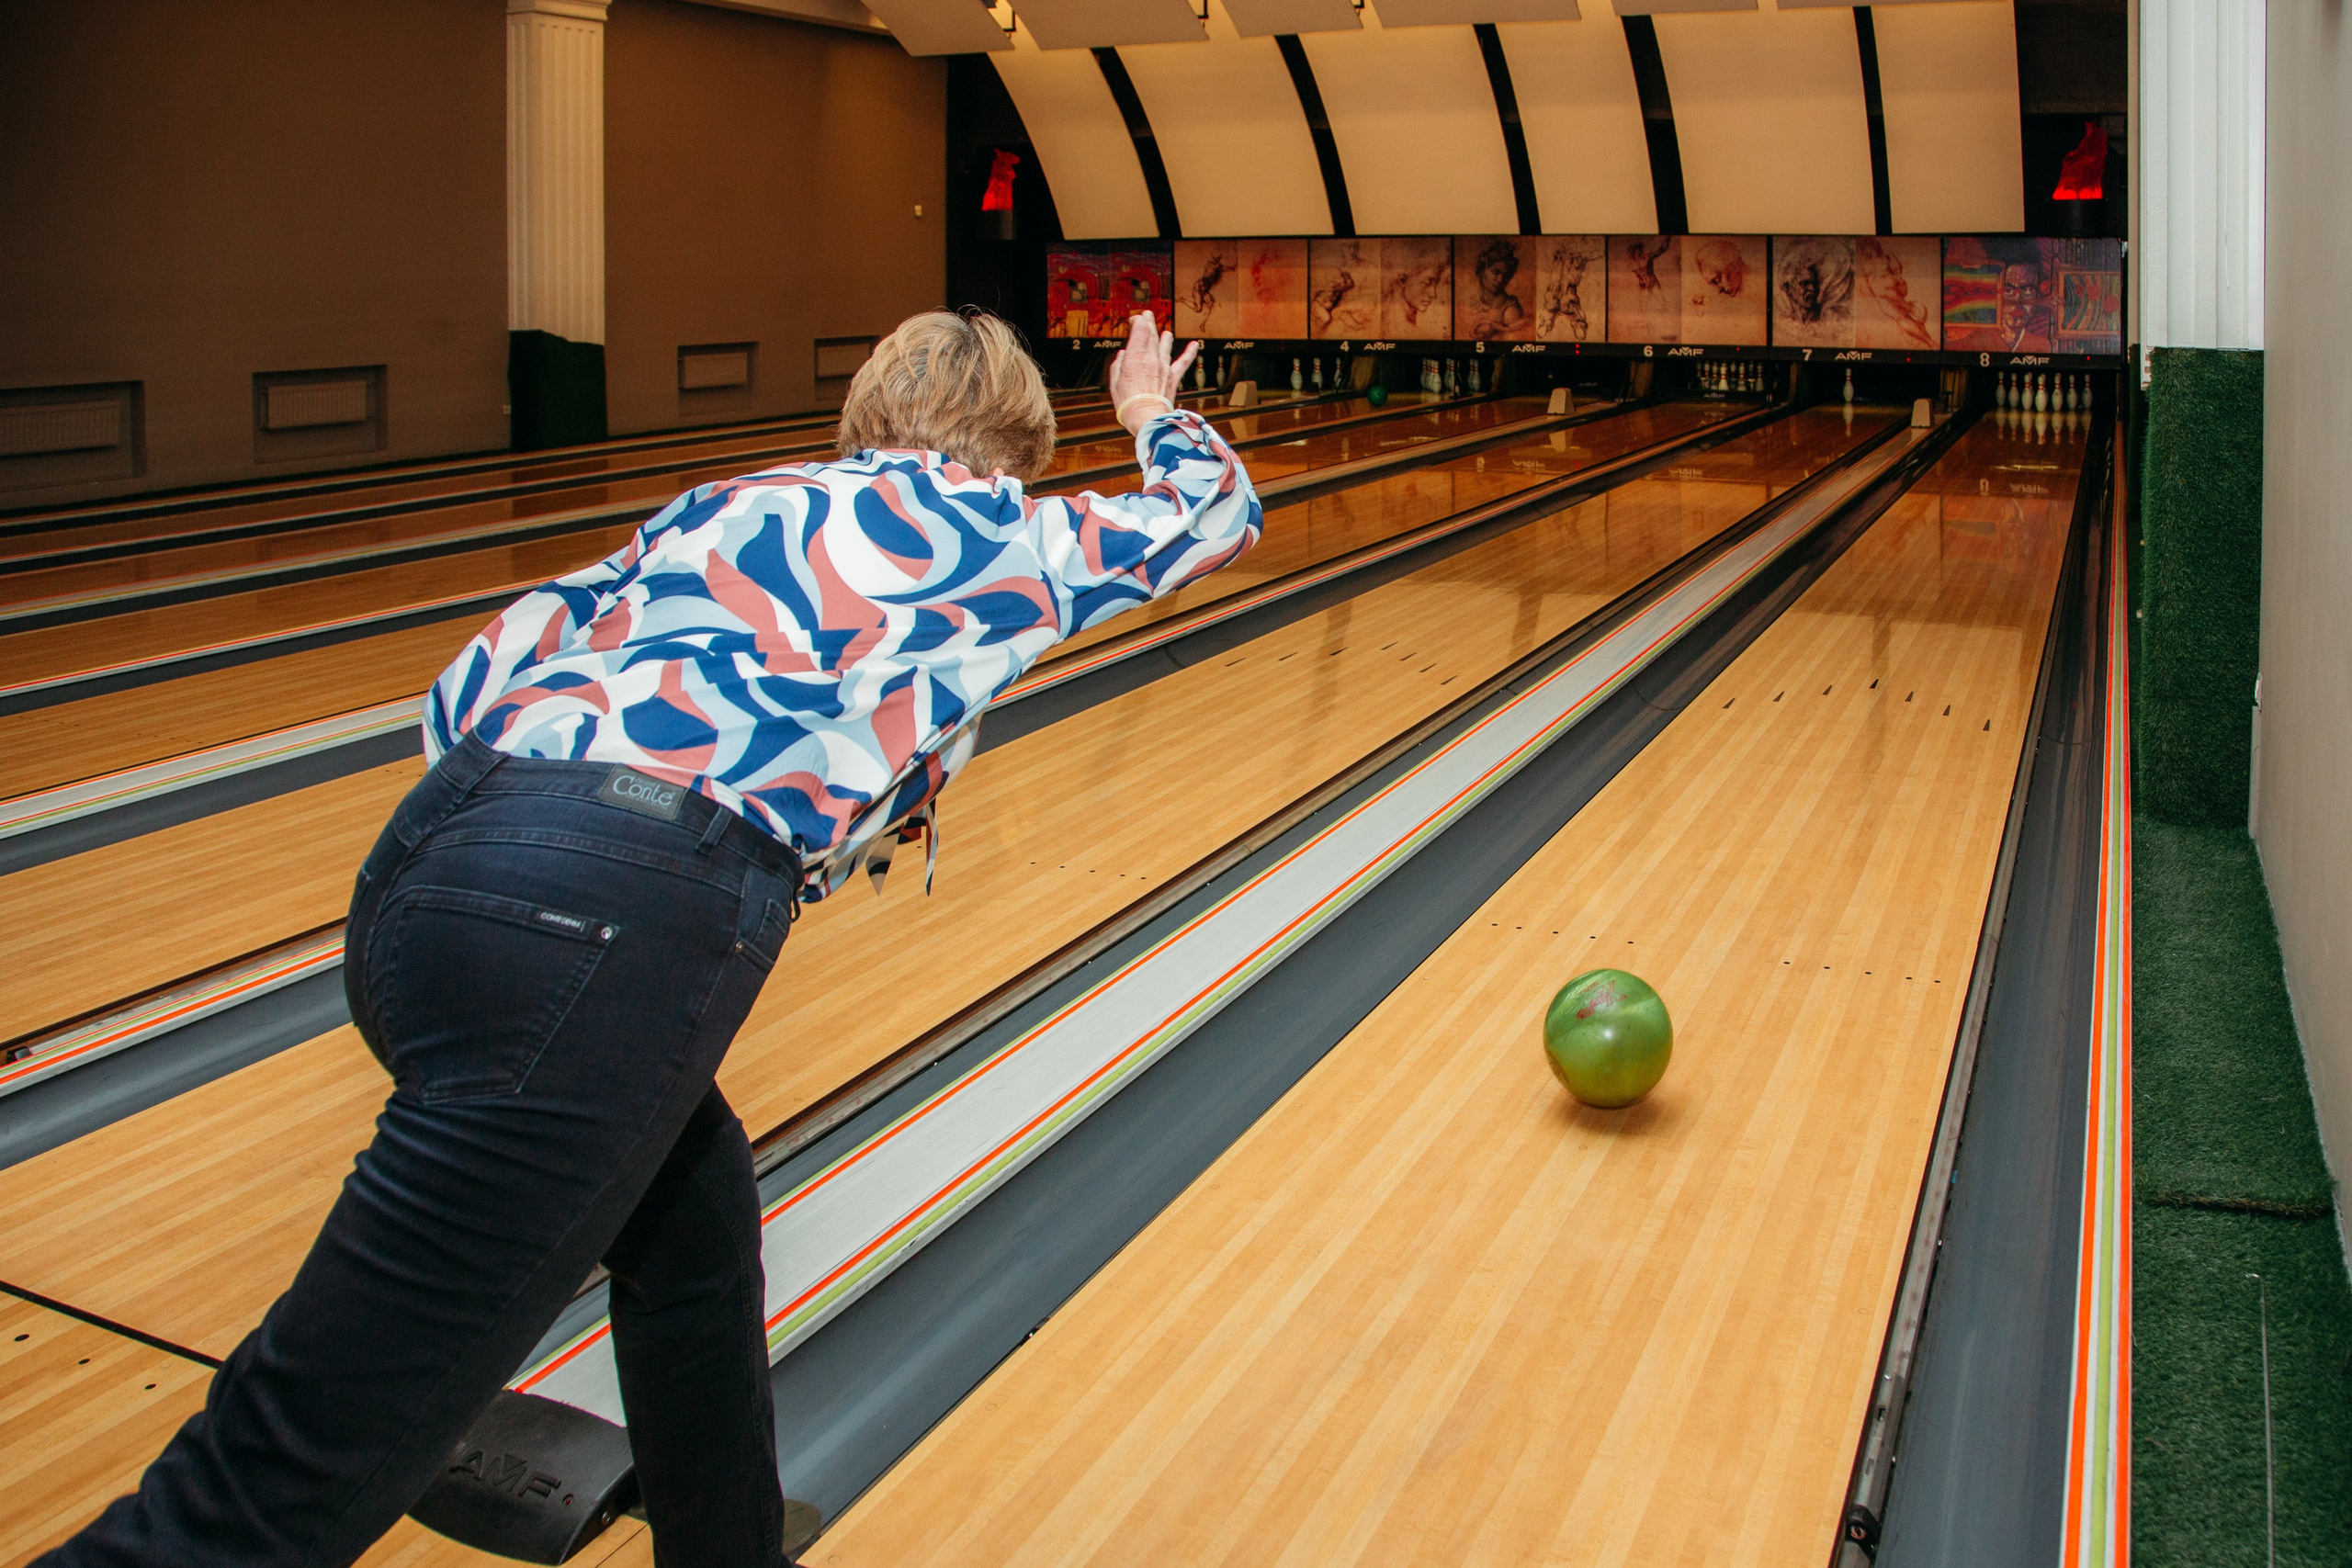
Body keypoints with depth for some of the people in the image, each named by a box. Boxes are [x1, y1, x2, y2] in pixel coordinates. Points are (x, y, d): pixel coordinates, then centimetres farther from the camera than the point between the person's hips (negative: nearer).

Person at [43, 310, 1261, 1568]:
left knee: (693, 1218, 29)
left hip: (425, 864, 8)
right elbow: (1214, 512, 38)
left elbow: (468, 690, 23)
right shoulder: (1002, 531, 18)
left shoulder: (730, 500, 28)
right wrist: (1151, 410, 57)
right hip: (616, 929, -7)